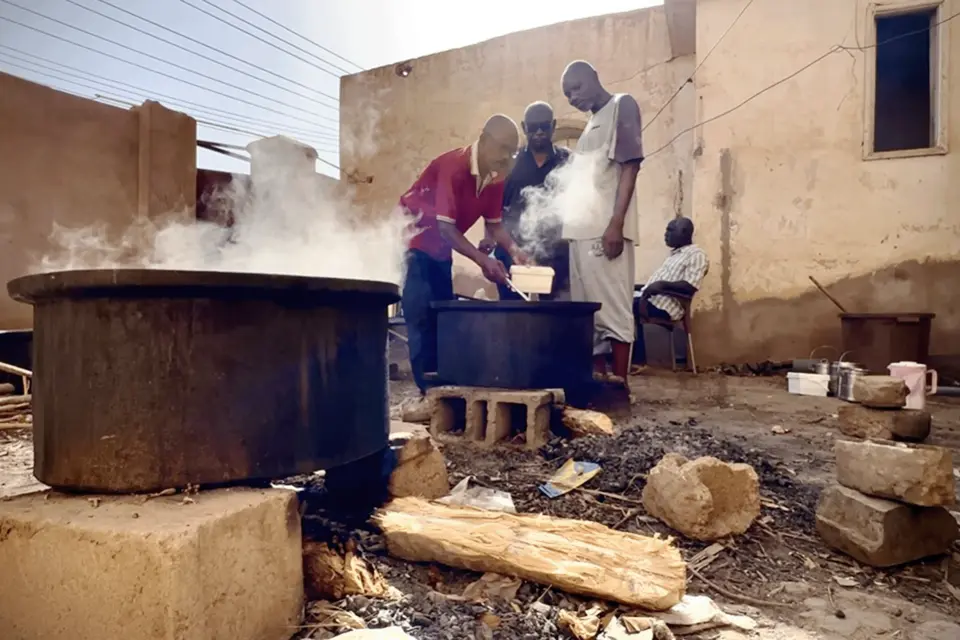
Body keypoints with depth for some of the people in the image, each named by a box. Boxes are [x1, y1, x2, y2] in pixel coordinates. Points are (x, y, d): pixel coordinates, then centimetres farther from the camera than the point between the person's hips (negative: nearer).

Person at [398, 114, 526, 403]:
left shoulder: (495, 177, -4)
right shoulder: (453, 165, -27)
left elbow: (494, 224, 2)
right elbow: (445, 227, -30)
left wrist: (513, 249, -16)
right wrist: (483, 260, -35)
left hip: (441, 249, 8)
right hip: (413, 242, -8)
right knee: (422, 318, -15)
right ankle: (429, 391, -10)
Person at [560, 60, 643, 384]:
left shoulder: (622, 106, 4)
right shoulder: (591, 124, 26)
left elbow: (630, 167, -7)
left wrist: (616, 224, -18)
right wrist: (570, 225, 14)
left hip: (606, 228, -8)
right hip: (582, 228, 8)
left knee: (613, 307, -7)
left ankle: (619, 384, -3)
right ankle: (596, 379, 12)